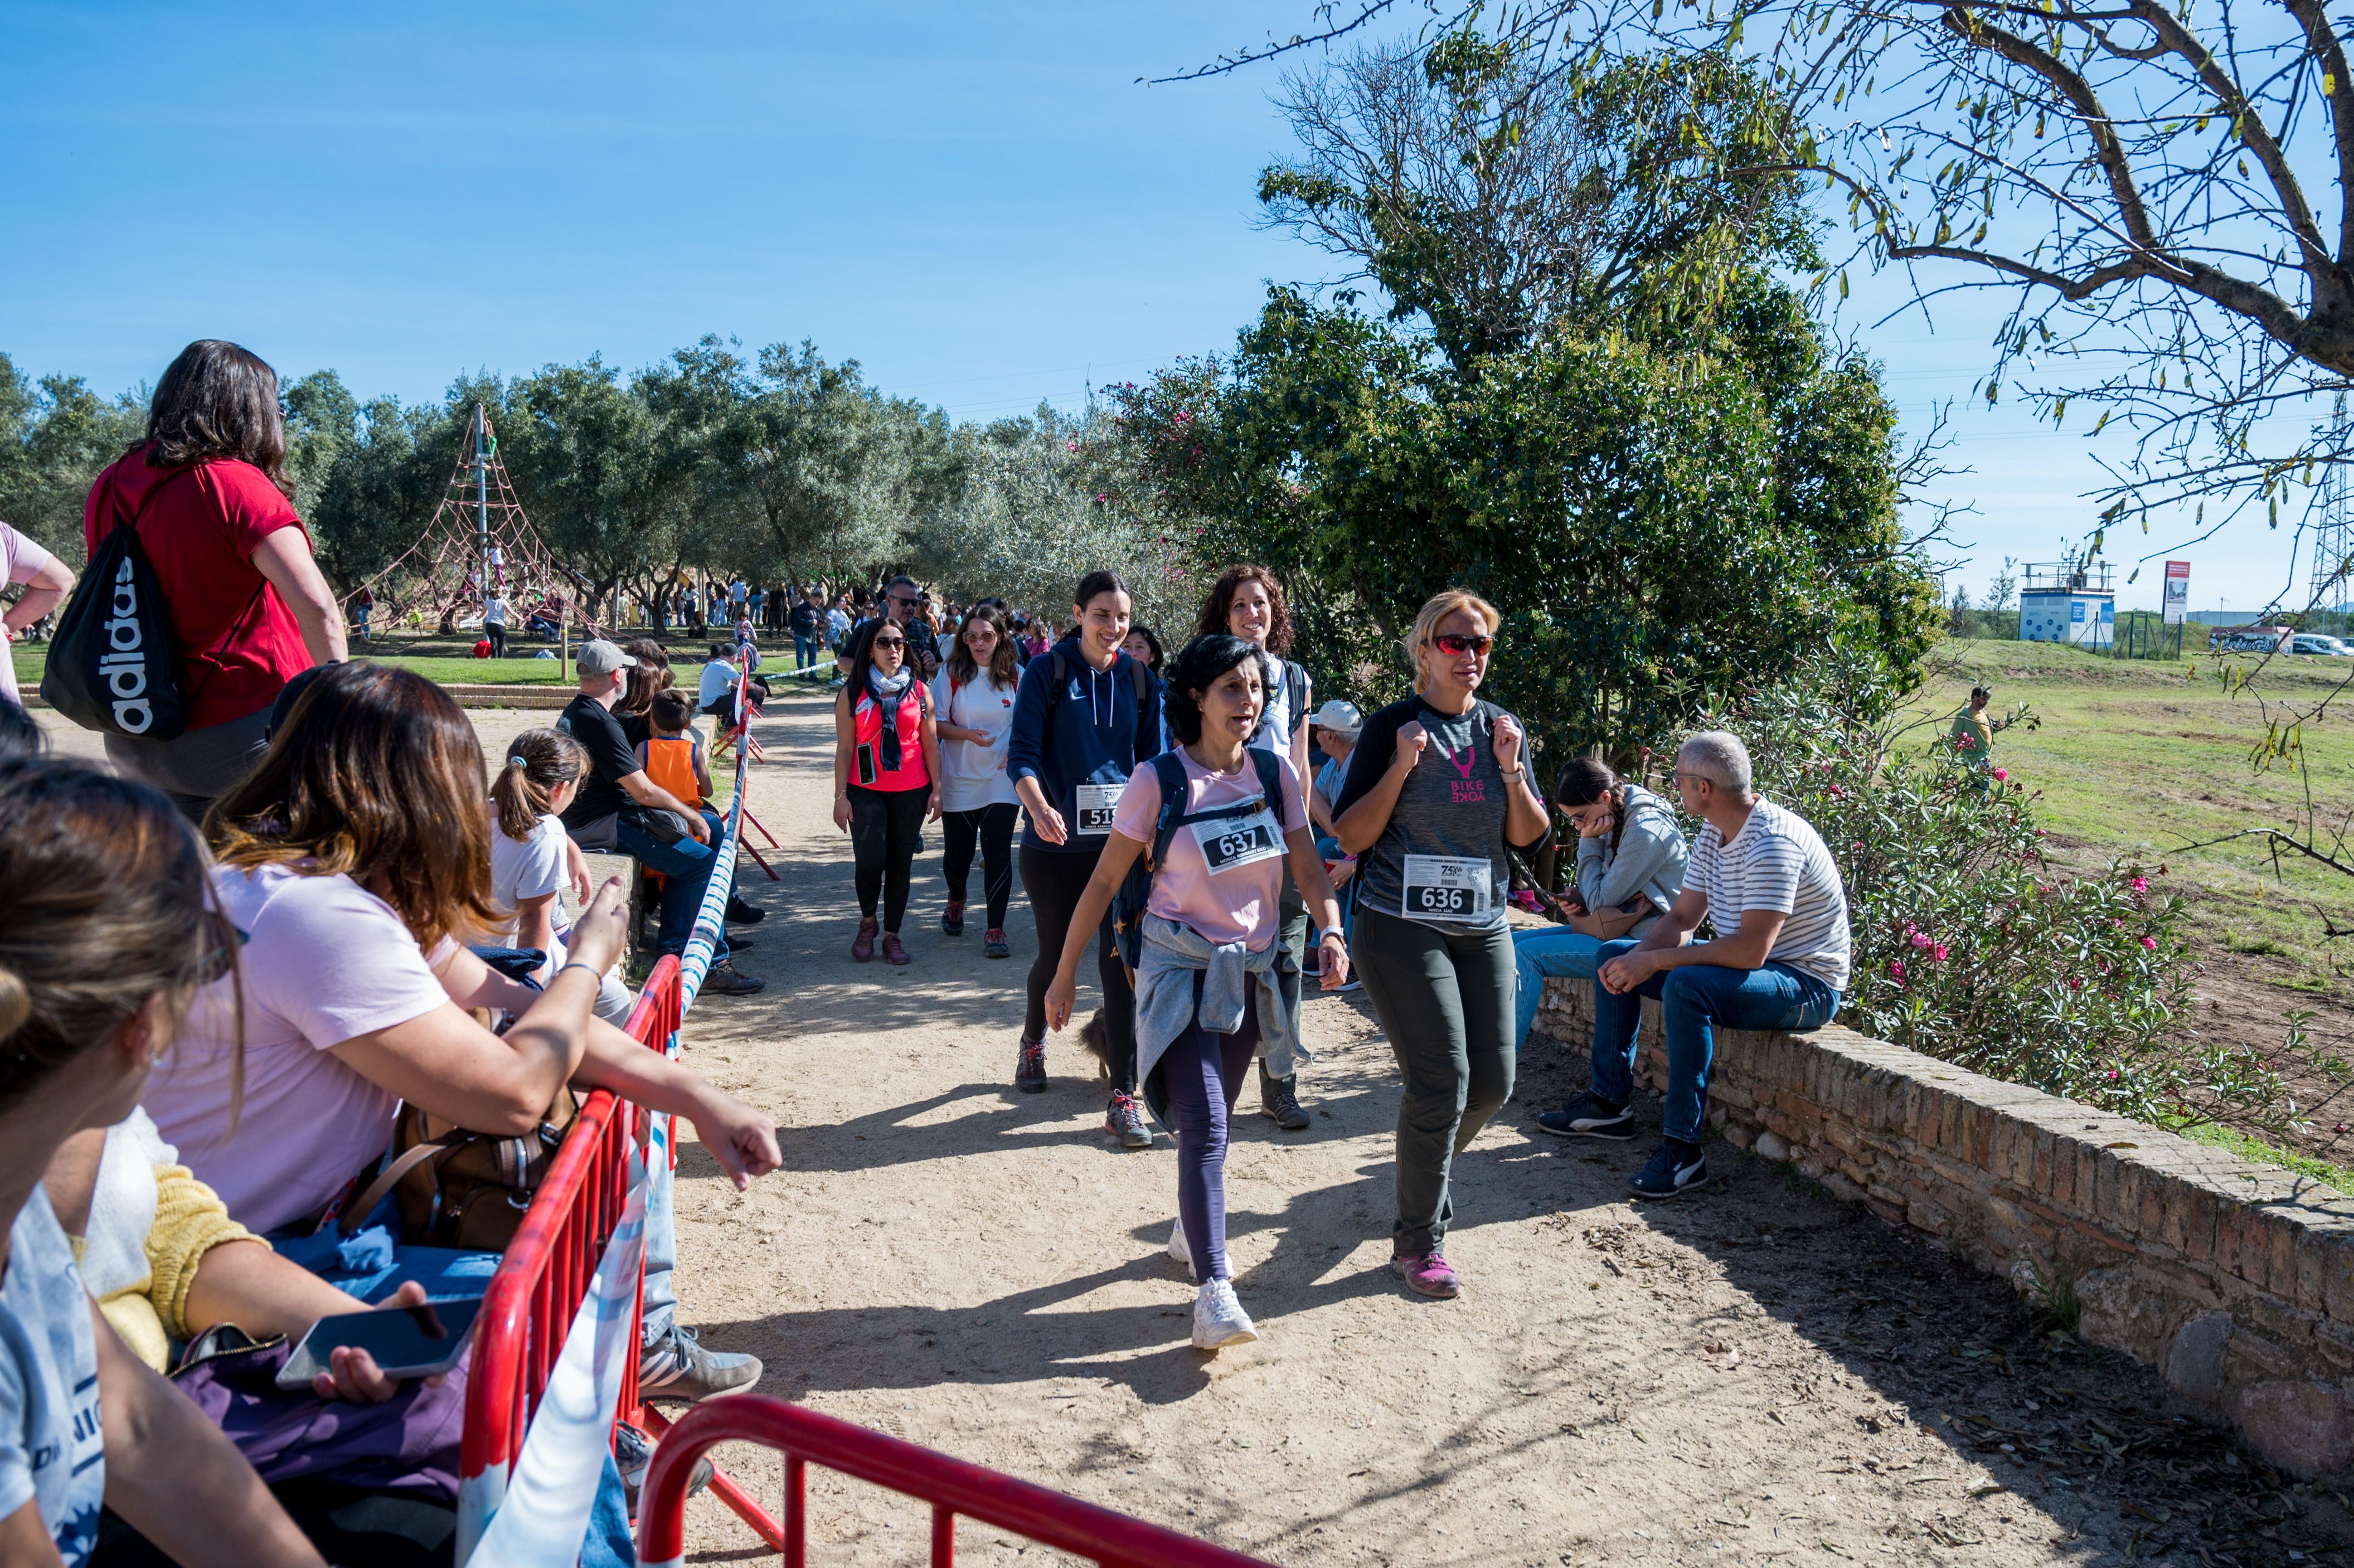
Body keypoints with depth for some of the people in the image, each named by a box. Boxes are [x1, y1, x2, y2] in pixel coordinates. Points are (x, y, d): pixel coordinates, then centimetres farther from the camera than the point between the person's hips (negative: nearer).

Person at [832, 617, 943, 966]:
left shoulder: (919, 692, 6)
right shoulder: (853, 694, 2)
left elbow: (931, 743, 7)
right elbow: (844, 747, 0)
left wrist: (937, 789, 2)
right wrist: (840, 796, -4)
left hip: (912, 792, 2)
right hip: (866, 790, -2)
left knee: (900, 864, 5)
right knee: (870, 862, -12)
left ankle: (892, 935, 16)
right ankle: (867, 922, 15)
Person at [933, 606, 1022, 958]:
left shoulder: (1015, 676, 1)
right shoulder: (951, 674, -2)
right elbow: (936, 724, -3)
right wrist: (969, 735, -20)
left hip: (1002, 778, 0)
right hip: (959, 779, 0)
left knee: (998, 853, -8)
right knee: (959, 851, 11)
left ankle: (995, 930, -1)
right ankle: (956, 901, 43)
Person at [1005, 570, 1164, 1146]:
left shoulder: (1138, 679, 5)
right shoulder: (1046, 672, -4)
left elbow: (1153, 760, 9)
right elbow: (1023, 754, -9)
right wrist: (1038, 808, -28)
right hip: (1055, 843, -1)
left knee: (1122, 962, -5)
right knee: (1056, 952, 13)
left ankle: (1123, 1099, 0)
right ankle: (1034, 1041, 45)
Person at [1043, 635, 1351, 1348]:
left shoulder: (1275, 772, 0)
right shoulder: (1160, 780, -12)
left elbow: (1308, 865, 3)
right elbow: (1105, 880, -7)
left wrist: (1332, 930, -17)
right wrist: (1065, 972, -4)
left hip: (1251, 970, 5)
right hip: (1180, 968, -4)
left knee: (1210, 1119, 18)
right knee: (1202, 1124, -16)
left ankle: (1192, 1229, 43)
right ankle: (1214, 1293, -17)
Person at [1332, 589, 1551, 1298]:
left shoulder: (1502, 729, 9)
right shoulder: (1392, 727, -5)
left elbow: (1530, 838, 6)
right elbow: (1350, 836, -8)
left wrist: (1510, 770, -10)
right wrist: (1401, 768, -19)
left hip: (1483, 928, 5)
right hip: (1402, 927, -5)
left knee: (1493, 1082, 5)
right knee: (1442, 1080, -11)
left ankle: (1428, 1166, 37)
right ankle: (1417, 1243, 6)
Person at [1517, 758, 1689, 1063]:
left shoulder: (1646, 832, -21)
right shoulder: (1616, 818, 7)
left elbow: (1601, 900, -16)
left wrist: (1589, 843, -11)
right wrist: (1579, 901, -2)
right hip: (1614, 926, 10)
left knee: (1528, 955, -21)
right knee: (1511, 944, 0)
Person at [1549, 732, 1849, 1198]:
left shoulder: (1772, 842, -27)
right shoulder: (1714, 833, 4)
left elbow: (1750, 951, -33)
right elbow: (1680, 919, 6)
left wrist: (1654, 962, -27)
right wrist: (1637, 958, -14)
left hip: (1805, 984, -10)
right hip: (1745, 963, 10)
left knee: (1686, 987, -36)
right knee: (1616, 955, 8)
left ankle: (1683, 1149, -29)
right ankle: (1609, 1103, 11)